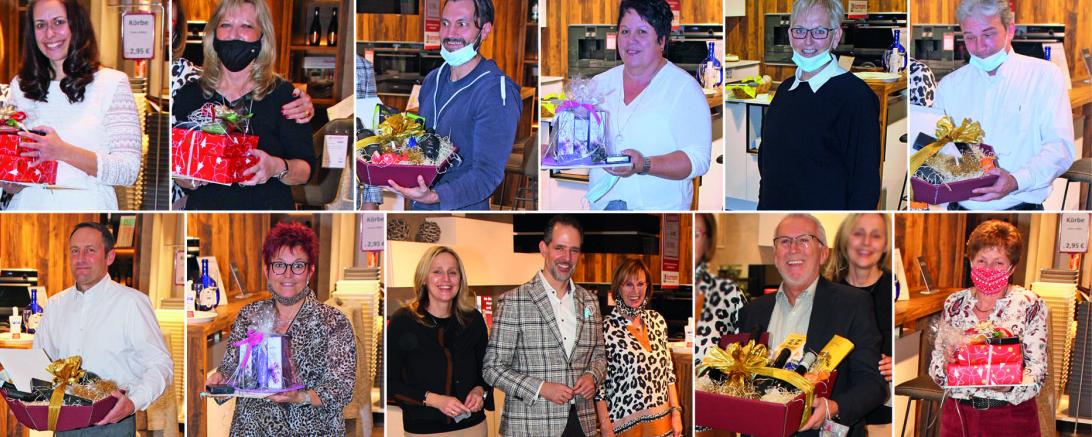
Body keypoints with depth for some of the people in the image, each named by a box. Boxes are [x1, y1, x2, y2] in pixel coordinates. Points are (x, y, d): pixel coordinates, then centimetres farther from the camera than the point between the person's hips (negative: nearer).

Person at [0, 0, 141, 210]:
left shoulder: (113, 83, 0)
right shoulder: (20, 86, 14)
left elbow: (129, 170, -7)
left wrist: (64, 152, -18)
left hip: (86, 207, -4)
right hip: (28, 205, 5)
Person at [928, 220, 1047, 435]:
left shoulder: (1030, 304, -5)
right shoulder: (954, 304, 4)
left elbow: (1038, 370, -10)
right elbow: (936, 365, 6)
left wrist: (1009, 385, -29)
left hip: (1011, 417, -2)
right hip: (958, 413, 3)